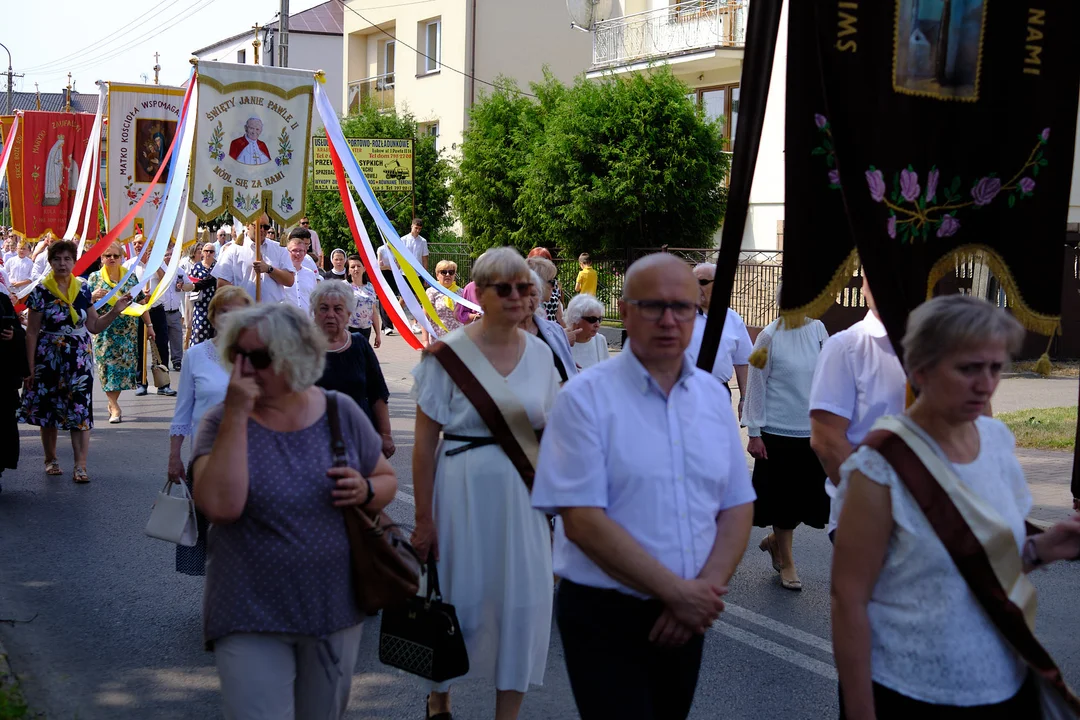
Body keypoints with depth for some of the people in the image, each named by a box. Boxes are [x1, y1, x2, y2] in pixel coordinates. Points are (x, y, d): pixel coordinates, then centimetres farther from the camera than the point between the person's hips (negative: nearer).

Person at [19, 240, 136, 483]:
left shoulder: (83, 289, 5)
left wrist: (115, 311, -6)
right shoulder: (41, 291, -4)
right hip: (49, 359, -1)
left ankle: (80, 466, -5)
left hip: (79, 359, 2)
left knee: (80, 410, -5)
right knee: (48, 409, 8)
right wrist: (30, 367, -5)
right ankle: (50, 460, 26)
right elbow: (32, 332, -3)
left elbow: (93, 326, 8)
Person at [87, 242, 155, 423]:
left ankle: (112, 403, 15)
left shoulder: (130, 277, 9)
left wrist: (149, 325, 9)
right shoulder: (95, 278, 5)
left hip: (128, 331, 2)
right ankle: (115, 407, -8)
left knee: (124, 364, 1)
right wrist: (93, 296, -19)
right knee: (108, 365, -8)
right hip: (104, 331, -2)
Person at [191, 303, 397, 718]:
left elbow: (387, 480, 9)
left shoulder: (341, 412, -2)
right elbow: (220, 506, -24)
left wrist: (366, 491, -14)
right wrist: (237, 415, -24)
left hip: (336, 608, 3)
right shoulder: (222, 423, -8)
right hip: (252, 618, -3)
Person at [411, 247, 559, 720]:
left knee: (524, 601, 2)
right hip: (464, 489, -3)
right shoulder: (449, 352, -8)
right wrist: (423, 517, -9)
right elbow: (425, 442, -7)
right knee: (460, 599, 8)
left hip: (525, 492, 3)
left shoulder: (540, 353, 4)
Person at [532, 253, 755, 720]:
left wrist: (708, 589, -9)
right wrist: (678, 591, -17)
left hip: (686, 621, 5)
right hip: (605, 616, -5)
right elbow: (583, 521, -17)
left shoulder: (712, 396, 7)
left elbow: (737, 507, 7)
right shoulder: (585, 398, -10)